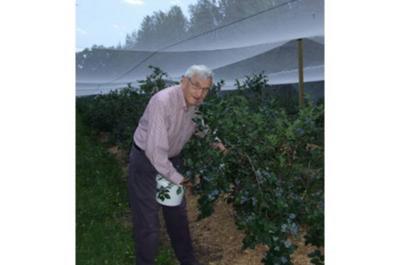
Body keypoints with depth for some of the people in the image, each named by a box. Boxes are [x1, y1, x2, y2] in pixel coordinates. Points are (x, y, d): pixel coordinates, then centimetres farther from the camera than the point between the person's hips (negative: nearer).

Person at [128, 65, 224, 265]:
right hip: (146, 160, -7)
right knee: (148, 224, -3)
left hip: (172, 159, 7)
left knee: (178, 215, 20)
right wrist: (177, 178, -23)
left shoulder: (197, 103, -8)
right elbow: (155, 150, -33)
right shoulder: (162, 102, -31)